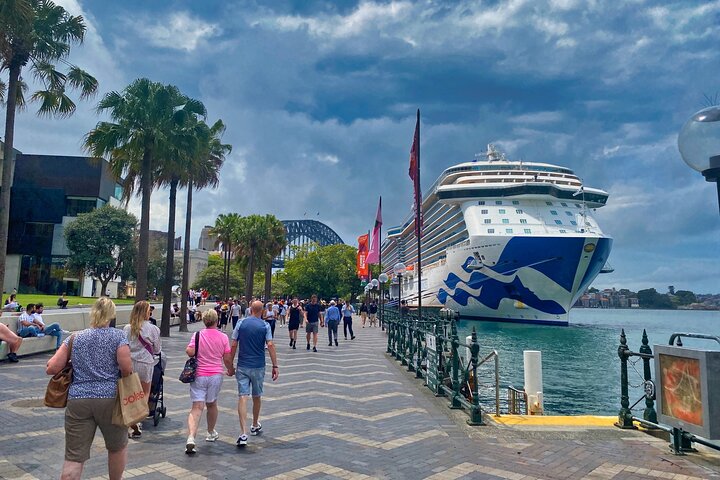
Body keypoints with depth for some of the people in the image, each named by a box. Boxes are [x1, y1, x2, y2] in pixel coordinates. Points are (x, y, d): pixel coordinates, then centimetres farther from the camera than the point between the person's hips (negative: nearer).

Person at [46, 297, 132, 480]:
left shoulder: (75, 337, 8)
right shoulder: (118, 336, -2)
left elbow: (51, 368, 2)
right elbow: (126, 369, -12)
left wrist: (72, 366, 21)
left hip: (78, 400, 2)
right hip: (109, 398, -2)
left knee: (74, 458, 3)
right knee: (118, 446, 20)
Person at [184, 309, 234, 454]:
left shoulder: (197, 335, -4)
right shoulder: (223, 337, -2)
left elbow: (190, 352, -16)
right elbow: (227, 359, 0)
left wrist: (198, 354, 7)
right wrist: (230, 370, 18)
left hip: (199, 375, -1)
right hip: (216, 375, 1)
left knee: (197, 407, -4)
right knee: (212, 404, 19)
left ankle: (191, 438, -20)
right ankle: (211, 433, 35)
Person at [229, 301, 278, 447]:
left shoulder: (241, 323, -1)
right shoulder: (265, 325, -4)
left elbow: (234, 345, -2)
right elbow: (270, 345, -12)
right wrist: (275, 366, -9)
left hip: (242, 366, 0)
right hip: (258, 366, 0)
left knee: (243, 397, -4)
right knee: (257, 396, 18)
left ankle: (243, 433, -14)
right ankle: (255, 425, 36)